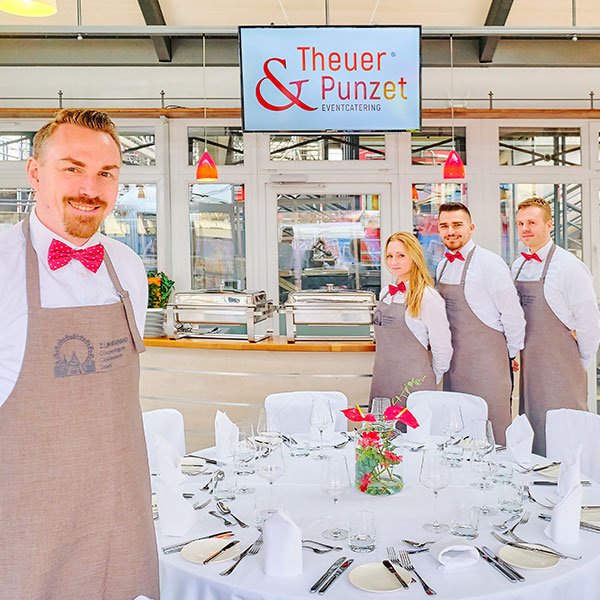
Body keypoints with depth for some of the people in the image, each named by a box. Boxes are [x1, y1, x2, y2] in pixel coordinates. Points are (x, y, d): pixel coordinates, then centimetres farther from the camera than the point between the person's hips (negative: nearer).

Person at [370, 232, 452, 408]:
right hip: (381, 380, 6)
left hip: (412, 386, -6)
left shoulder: (428, 298, -11)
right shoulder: (385, 293, 10)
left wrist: (429, 383, 4)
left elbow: (443, 350, -7)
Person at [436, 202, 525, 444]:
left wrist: (510, 355, 0)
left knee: (491, 437, 0)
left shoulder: (489, 263, -12)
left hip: (486, 363, -7)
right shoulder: (442, 266, 10)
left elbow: (512, 313, -9)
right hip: (454, 364, 7)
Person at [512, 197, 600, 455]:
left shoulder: (569, 266, -11)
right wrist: (517, 353, 12)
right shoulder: (518, 266, 9)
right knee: (531, 433, 12)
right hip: (528, 364, 6)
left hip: (559, 366, -6)